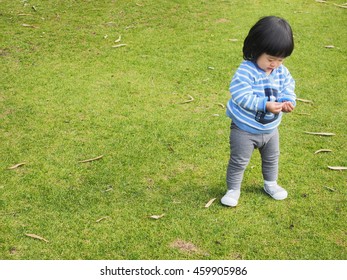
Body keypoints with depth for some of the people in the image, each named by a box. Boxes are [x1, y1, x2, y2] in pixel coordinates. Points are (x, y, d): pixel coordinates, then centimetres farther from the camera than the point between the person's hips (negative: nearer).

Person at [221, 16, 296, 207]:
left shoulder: (281, 72, -7)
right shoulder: (246, 71, -27)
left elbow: (288, 88, 2)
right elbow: (241, 96, -32)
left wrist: (288, 101, -21)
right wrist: (265, 105, -37)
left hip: (270, 129, 6)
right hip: (245, 129, -6)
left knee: (272, 158, 24)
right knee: (239, 161, 5)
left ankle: (270, 183, 46)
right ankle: (233, 189, 23)